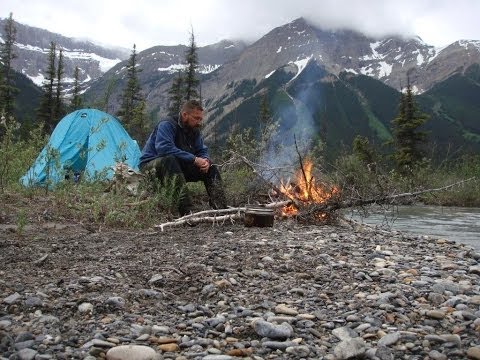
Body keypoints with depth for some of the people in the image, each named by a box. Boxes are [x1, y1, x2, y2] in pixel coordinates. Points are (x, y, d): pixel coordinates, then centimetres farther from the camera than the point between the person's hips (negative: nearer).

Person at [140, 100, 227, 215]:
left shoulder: (194, 130, 2)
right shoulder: (167, 124, -22)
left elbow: (202, 150, 7)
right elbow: (163, 148, -37)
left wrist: (205, 160, -20)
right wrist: (194, 159, -34)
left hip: (178, 166, 8)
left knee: (210, 168, -3)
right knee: (171, 159, -40)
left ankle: (221, 209, -10)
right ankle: (186, 212, -46)